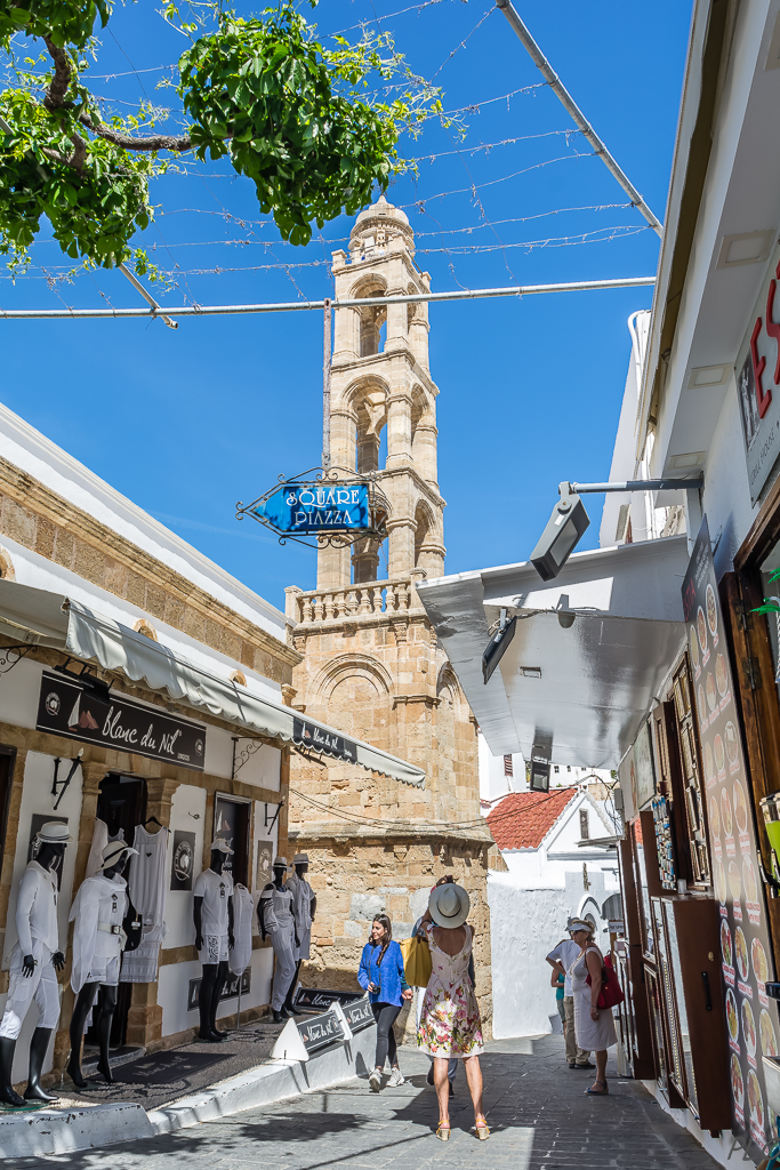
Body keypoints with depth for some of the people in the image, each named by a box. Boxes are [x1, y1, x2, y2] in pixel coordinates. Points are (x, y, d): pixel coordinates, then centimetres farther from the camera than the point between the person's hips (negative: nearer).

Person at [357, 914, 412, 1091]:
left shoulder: (394, 947, -8)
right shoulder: (368, 948, 6)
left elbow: (403, 971, 0)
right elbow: (362, 971, 12)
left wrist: (406, 988, -11)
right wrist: (367, 984, -6)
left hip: (393, 997, -6)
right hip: (375, 997, 6)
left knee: (382, 1031, -18)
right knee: (387, 1033, 16)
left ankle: (377, 1072, -23)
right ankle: (395, 1071, 28)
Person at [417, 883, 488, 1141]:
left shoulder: (432, 933, -17)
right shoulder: (469, 932, -15)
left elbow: (426, 919, 8)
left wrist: (435, 892, 20)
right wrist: (453, 892, 18)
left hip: (437, 996, -1)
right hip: (463, 996, 1)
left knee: (440, 1057, 5)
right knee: (471, 1057, 9)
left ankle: (444, 1121, 7)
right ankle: (479, 1119, 9)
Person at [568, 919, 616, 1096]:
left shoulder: (591, 953, -17)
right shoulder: (582, 952, 13)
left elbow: (597, 980, -23)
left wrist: (593, 1006, -25)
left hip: (592, 1001, -10)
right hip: (584, 1001, 10)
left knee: (597, 1043, -3)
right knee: (596, 1043, 13)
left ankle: (601, 1083, 3)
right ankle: (600, 1081, 19)